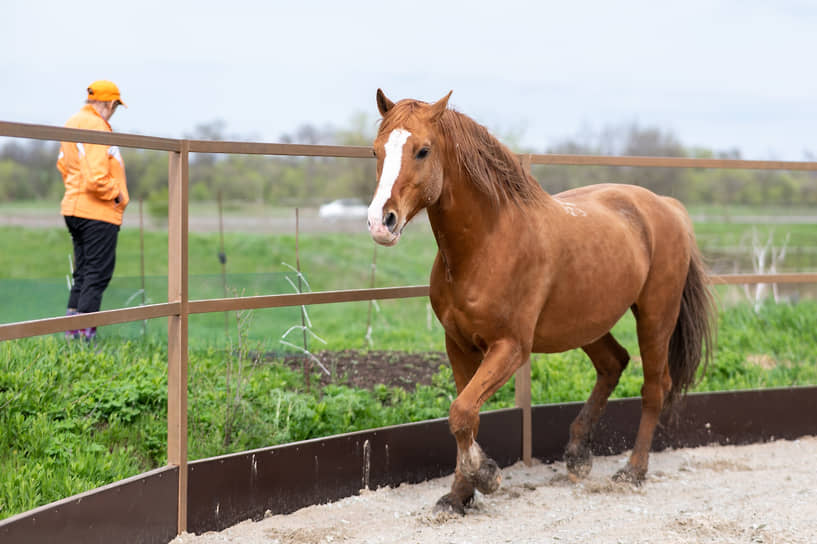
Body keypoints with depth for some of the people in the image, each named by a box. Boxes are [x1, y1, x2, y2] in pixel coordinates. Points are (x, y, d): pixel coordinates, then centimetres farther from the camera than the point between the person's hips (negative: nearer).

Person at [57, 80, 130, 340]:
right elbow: (96, 178, -24)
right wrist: (116, 194, -9)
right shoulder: (97, 128, -18)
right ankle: (85, 332, -6)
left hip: (75, 207, 10)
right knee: (98, 274, -5)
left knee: (83, 272, 15)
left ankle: (72, 330, 15)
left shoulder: (72, 124, 13)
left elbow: (63, 165, 23)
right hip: (99, 212, -10)